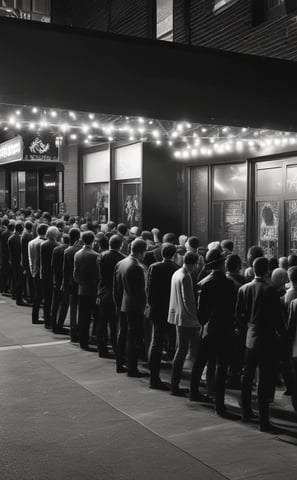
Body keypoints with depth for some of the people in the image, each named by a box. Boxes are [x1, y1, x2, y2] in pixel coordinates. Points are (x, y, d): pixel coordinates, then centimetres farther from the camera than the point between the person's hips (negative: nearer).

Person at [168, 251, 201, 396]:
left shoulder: (176, 274, 10)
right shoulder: (185, 277, -18)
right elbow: (188, 301, -20)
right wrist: (196, 319, -12)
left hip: (177, 317, 9)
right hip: (186, 319, -9)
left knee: (181, 350, 14)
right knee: (182, 351, -2)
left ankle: (175, 385, 19)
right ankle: (175, 386, 3)